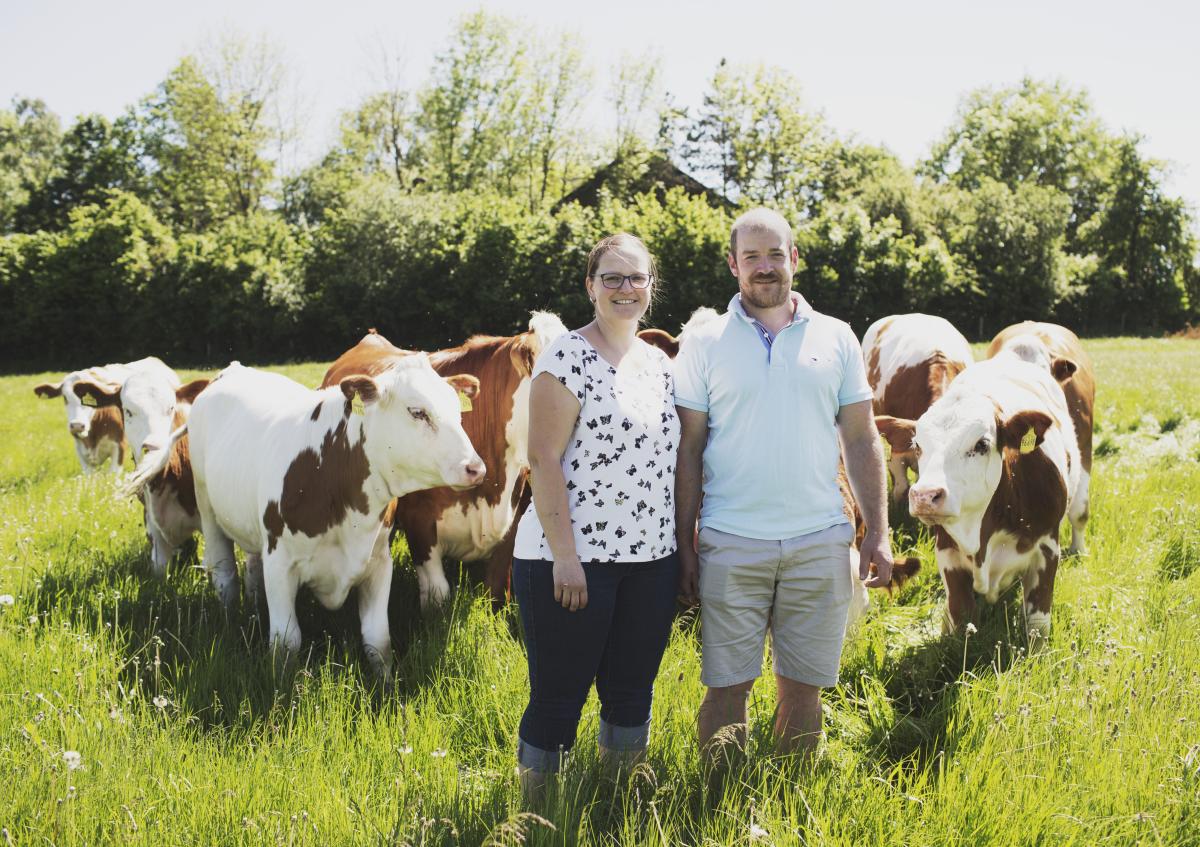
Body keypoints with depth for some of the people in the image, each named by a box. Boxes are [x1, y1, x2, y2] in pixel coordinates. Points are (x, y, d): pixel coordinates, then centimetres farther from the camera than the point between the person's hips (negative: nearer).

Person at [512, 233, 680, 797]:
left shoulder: (658, 363, 13)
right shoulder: (567, 357, -8)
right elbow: (543, 460, -13)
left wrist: (683, 543, 14)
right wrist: (563, 556, -19)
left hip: (651, 560, 6)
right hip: (572, 559, -6)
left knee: (632, 692, 13)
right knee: (558, 698, 2)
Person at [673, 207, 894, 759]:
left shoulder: (835, 338, 8)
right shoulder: (705, 345, 3)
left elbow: (861, 440, 9)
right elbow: (687, 450, 3)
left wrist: (878, 532, 3)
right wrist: (684, 544, -2)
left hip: (821, 542, 2)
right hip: (730, 544, -1)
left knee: (804, 687, 9)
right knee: (726, 686, 2)